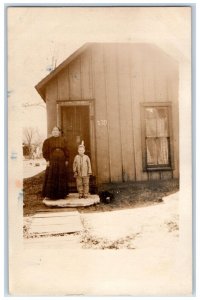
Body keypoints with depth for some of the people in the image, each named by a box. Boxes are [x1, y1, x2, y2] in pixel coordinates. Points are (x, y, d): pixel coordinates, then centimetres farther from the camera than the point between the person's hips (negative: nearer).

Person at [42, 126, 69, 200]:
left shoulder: (63, 140, 10)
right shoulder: (48, 140, 4)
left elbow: (66, 150, 8)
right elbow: (45, 150, -2)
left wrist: (66, 160, 2)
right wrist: (47, 160, -10)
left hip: (62, 161, 3)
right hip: (52, 161, -2)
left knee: (62, 178, 6)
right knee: (51, 178, -4)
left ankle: (61, 194, 16)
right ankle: (48, 195, 0)